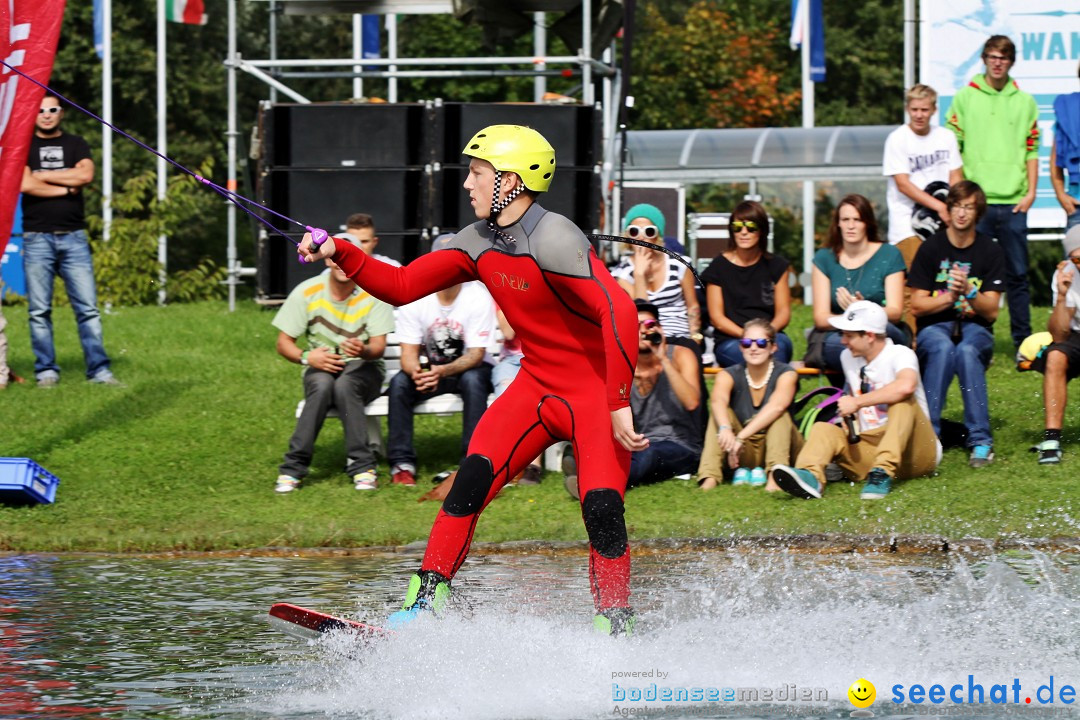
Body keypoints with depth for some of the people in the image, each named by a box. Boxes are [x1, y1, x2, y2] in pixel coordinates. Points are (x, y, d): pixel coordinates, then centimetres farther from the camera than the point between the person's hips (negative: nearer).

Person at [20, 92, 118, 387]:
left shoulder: (76, 145, 14)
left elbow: (85, 175, -6)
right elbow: (24, 184, -9)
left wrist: (41, 175, -4)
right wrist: (66, 188, -3)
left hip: (73, 237, 1)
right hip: (37, 238, -1)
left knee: (88, 307, -4)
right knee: (39, 311, -2)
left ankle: (99, 369, -4)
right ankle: (46, 371, 3)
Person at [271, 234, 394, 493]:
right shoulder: (307, 292, -4)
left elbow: (379, 347, -11)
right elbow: (283, 343, 0)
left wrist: (363, 351, -36)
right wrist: (307, 357, -22)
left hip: (362, 368, -1)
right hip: (320, 368, 1)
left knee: (344, 386, -36)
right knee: (322, 385, -36)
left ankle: (362, 466, -33)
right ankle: (294, 467, -33)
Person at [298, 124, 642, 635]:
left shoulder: (552, 240, -23)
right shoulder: (479, 244, 4)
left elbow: (619, 311, -30)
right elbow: (401, 286, 11)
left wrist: (620, 404, -32)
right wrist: (338, 254, -3)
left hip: (596, 392, -7)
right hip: (535, 387, 7)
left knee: (602, 512, -16)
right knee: (472, 481, -11)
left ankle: (614, 634, -4)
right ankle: (426, 602, -11)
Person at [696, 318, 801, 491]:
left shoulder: (785, 374, -9)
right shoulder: (729, 375, -4)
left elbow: (777, 405, -31)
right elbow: (718, 400, -27)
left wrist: (741, 437, -43)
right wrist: (725, 428, -51)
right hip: (743, 454, 2)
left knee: (780, 415, -26)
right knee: (721, 413, -21)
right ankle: (709, 478, -40)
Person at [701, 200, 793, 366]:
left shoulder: (776, 266, 15)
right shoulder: (719, 267, 9)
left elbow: (783, 312, 10)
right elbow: (717, 318, 3)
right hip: (729, 342, -2)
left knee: (782, 342, -36)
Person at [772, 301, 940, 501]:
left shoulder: (900, 355, -12)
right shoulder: (848, 358, 11)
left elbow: (906, 386, -35)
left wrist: (857, 402, -26)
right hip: (870, 450, 6)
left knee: (904, 401, -29)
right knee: (822, 429, -14)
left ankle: (884, 471, -42)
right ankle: (810, 477, -46)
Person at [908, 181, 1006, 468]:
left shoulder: (991, 251, 4)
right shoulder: (931, 248, 2)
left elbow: (991, 312, -1)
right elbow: (917, 306, 0)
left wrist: (969, 292, -21)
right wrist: (950, 297, -17)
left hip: (975, 329, 0)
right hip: (934, 328, 0)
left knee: (967, 351, -35)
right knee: (943, 349, -36)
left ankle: (980, 441, -35)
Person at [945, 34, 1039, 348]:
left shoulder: (1025, 102, 11)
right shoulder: (965, 98, 6)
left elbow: (1032, 151, 11)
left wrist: (1030, 192, 1)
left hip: (1013, 203, 1)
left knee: (1017, 275, 3)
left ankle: (1024, 342, 8)